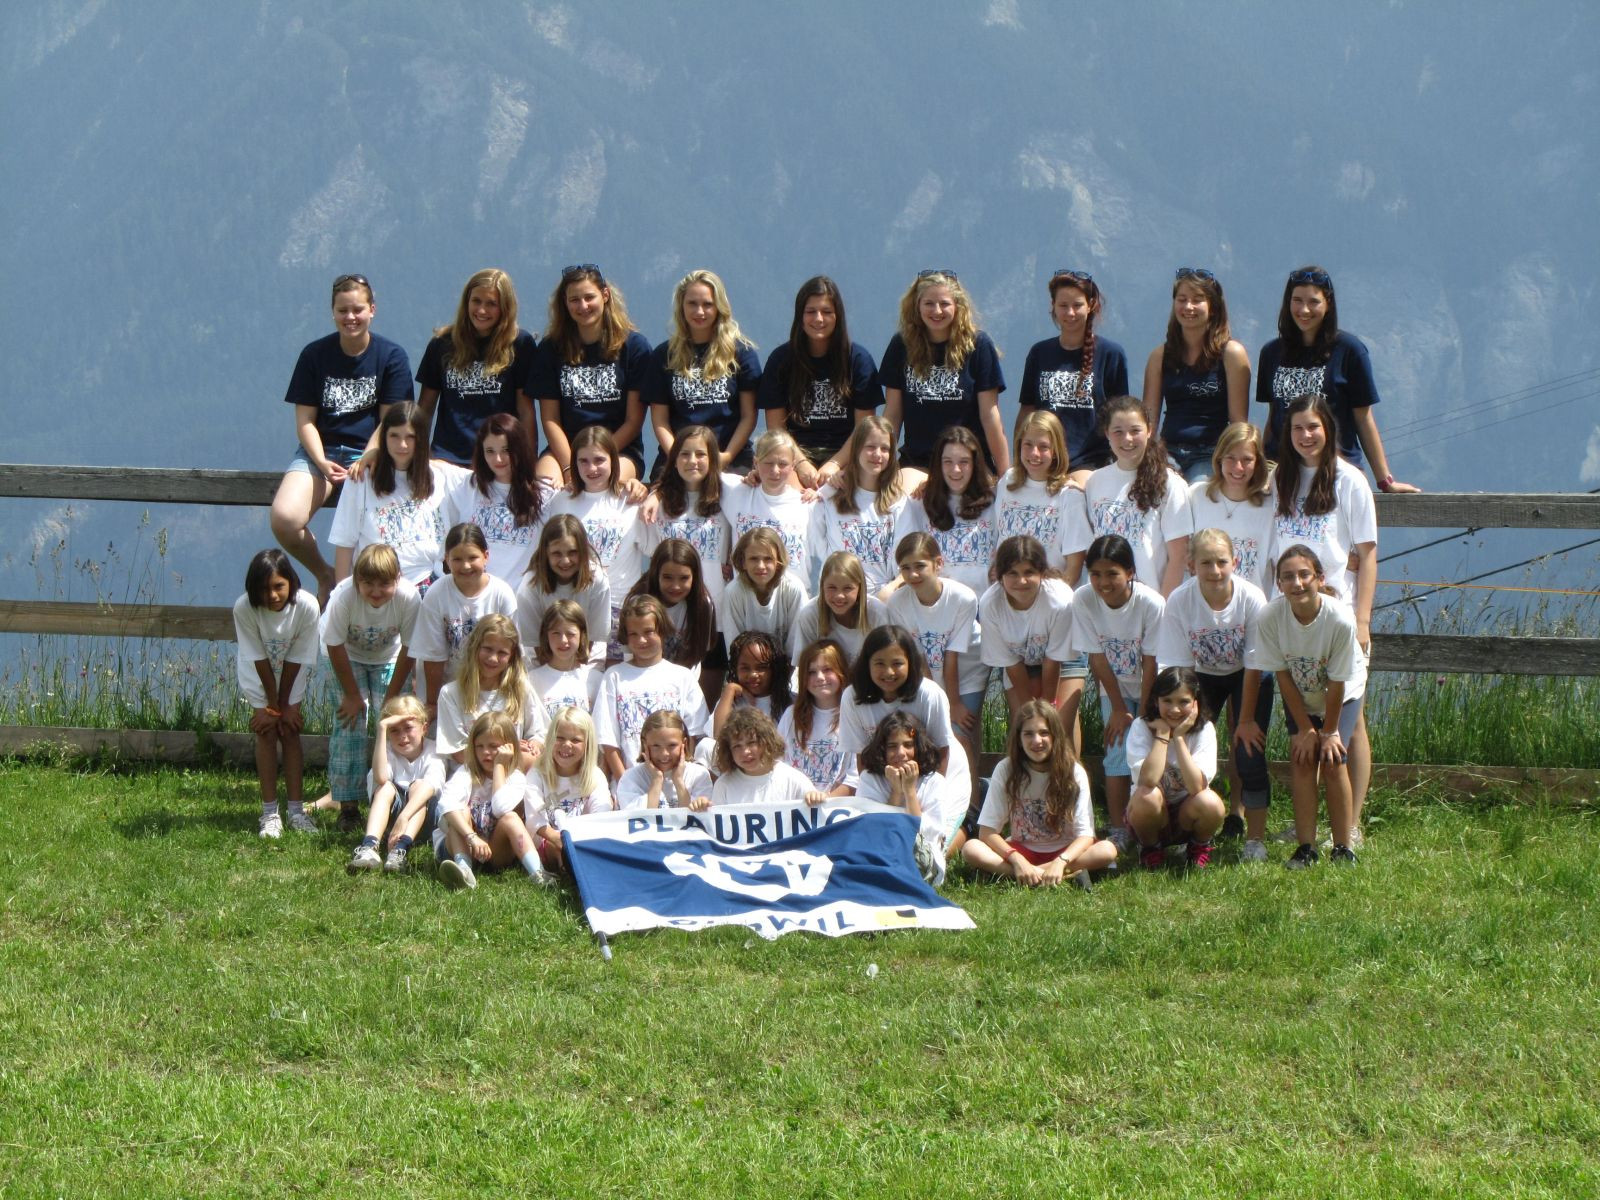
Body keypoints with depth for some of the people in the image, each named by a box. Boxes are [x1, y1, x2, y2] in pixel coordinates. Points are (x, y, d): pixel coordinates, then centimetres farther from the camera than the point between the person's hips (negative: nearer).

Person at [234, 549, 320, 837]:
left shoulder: (306, 606, -30)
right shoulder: (244, 609, -31)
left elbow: (297, 658, -20)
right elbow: (259, 659, -22)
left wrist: (285, 705, -14)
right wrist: (272, 706, -15)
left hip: (292, 676, 1)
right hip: (258, 677, -1)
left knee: (290, 732, -3)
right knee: (267, 734, -7)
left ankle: (296, 810, 2)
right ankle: (270, 812, -3)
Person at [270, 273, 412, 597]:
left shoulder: (391, 356, 1)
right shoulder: (315, 355, 4)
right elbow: (305, 421, 3)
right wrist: (322, 463, -15)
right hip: (320, 450, 1)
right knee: (284, 519, -26)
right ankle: (324, 574, 4)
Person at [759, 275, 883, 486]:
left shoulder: (858, 358, 5)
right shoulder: (781, 359, 8)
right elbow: (776, 427, 5)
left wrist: (834, 465, -12)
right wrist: (801, 464, -11)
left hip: (844, 454, 0)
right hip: (797, 452, 0)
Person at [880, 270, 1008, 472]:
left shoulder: (977, 345, -3)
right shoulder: (901, 346, 4)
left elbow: (989, 415, -4)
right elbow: (892, 414, 6)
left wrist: (1005, 474, -6)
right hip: (915, 462, 2)